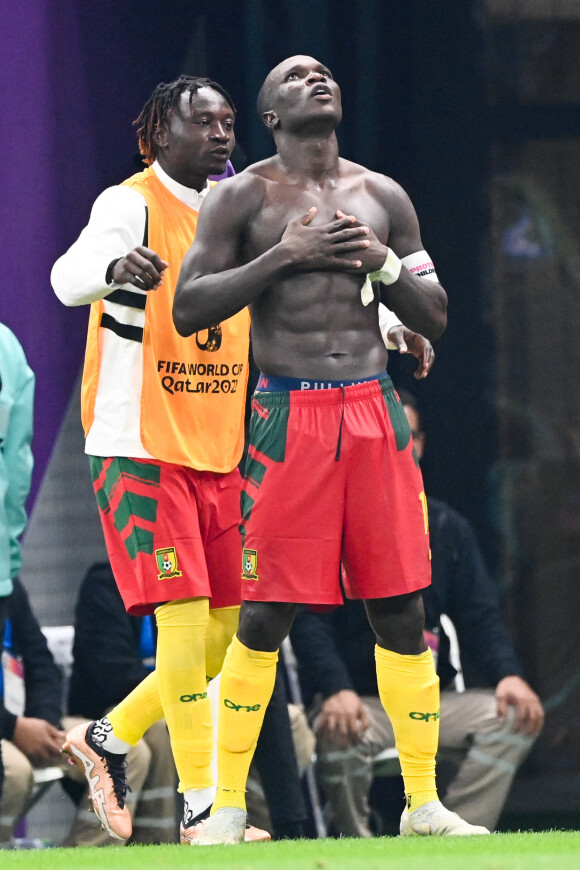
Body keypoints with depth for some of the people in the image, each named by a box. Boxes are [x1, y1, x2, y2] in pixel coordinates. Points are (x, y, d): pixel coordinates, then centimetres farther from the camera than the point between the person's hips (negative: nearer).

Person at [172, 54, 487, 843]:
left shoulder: (383, 198, 13)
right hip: (290, 415, -4)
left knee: (401, 610, 3)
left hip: (376, 411, 4)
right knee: (264, 615, -5)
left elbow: (437, 321, 15)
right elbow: (188, 310, -5)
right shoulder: (243, 199, 2)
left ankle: (423, 801, 10)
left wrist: (383, 263, -4)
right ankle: (228, 805, 3)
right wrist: (283, 256, -13)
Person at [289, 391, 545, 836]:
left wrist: (508, 674, -14)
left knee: (516, 716, -23)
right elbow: (309, 620, -11)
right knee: (339, 736, -38)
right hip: (356, 697, -4)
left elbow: (481, 614, 8)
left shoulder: (448, 527, 15)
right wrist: (336, 690, -31)